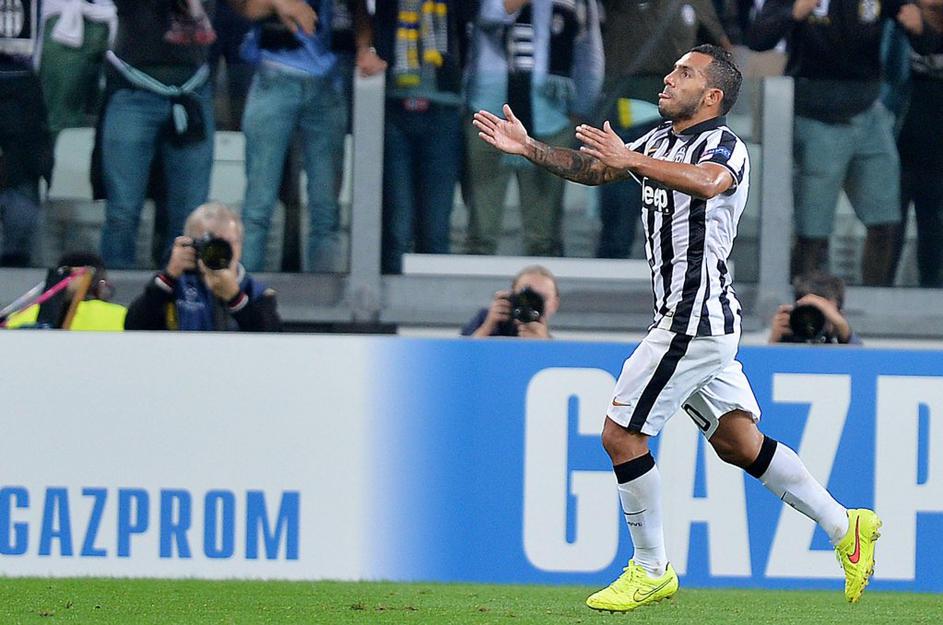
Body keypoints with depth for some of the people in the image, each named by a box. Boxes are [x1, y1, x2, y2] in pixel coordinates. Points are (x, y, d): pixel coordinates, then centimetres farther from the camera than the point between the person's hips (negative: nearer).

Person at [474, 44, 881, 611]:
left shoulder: (725, 145, -13)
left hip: (695, 320, -9)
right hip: (696, 319, 9)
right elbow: (593, 170, 21)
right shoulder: (662, 140, 14)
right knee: (738, 442, 13)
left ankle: (652, 571, 5)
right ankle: (845, 527, 19)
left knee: (622, 434, -5)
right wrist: (528, 149, 9)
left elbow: (707, 182, -37)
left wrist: (631, 160, -44)